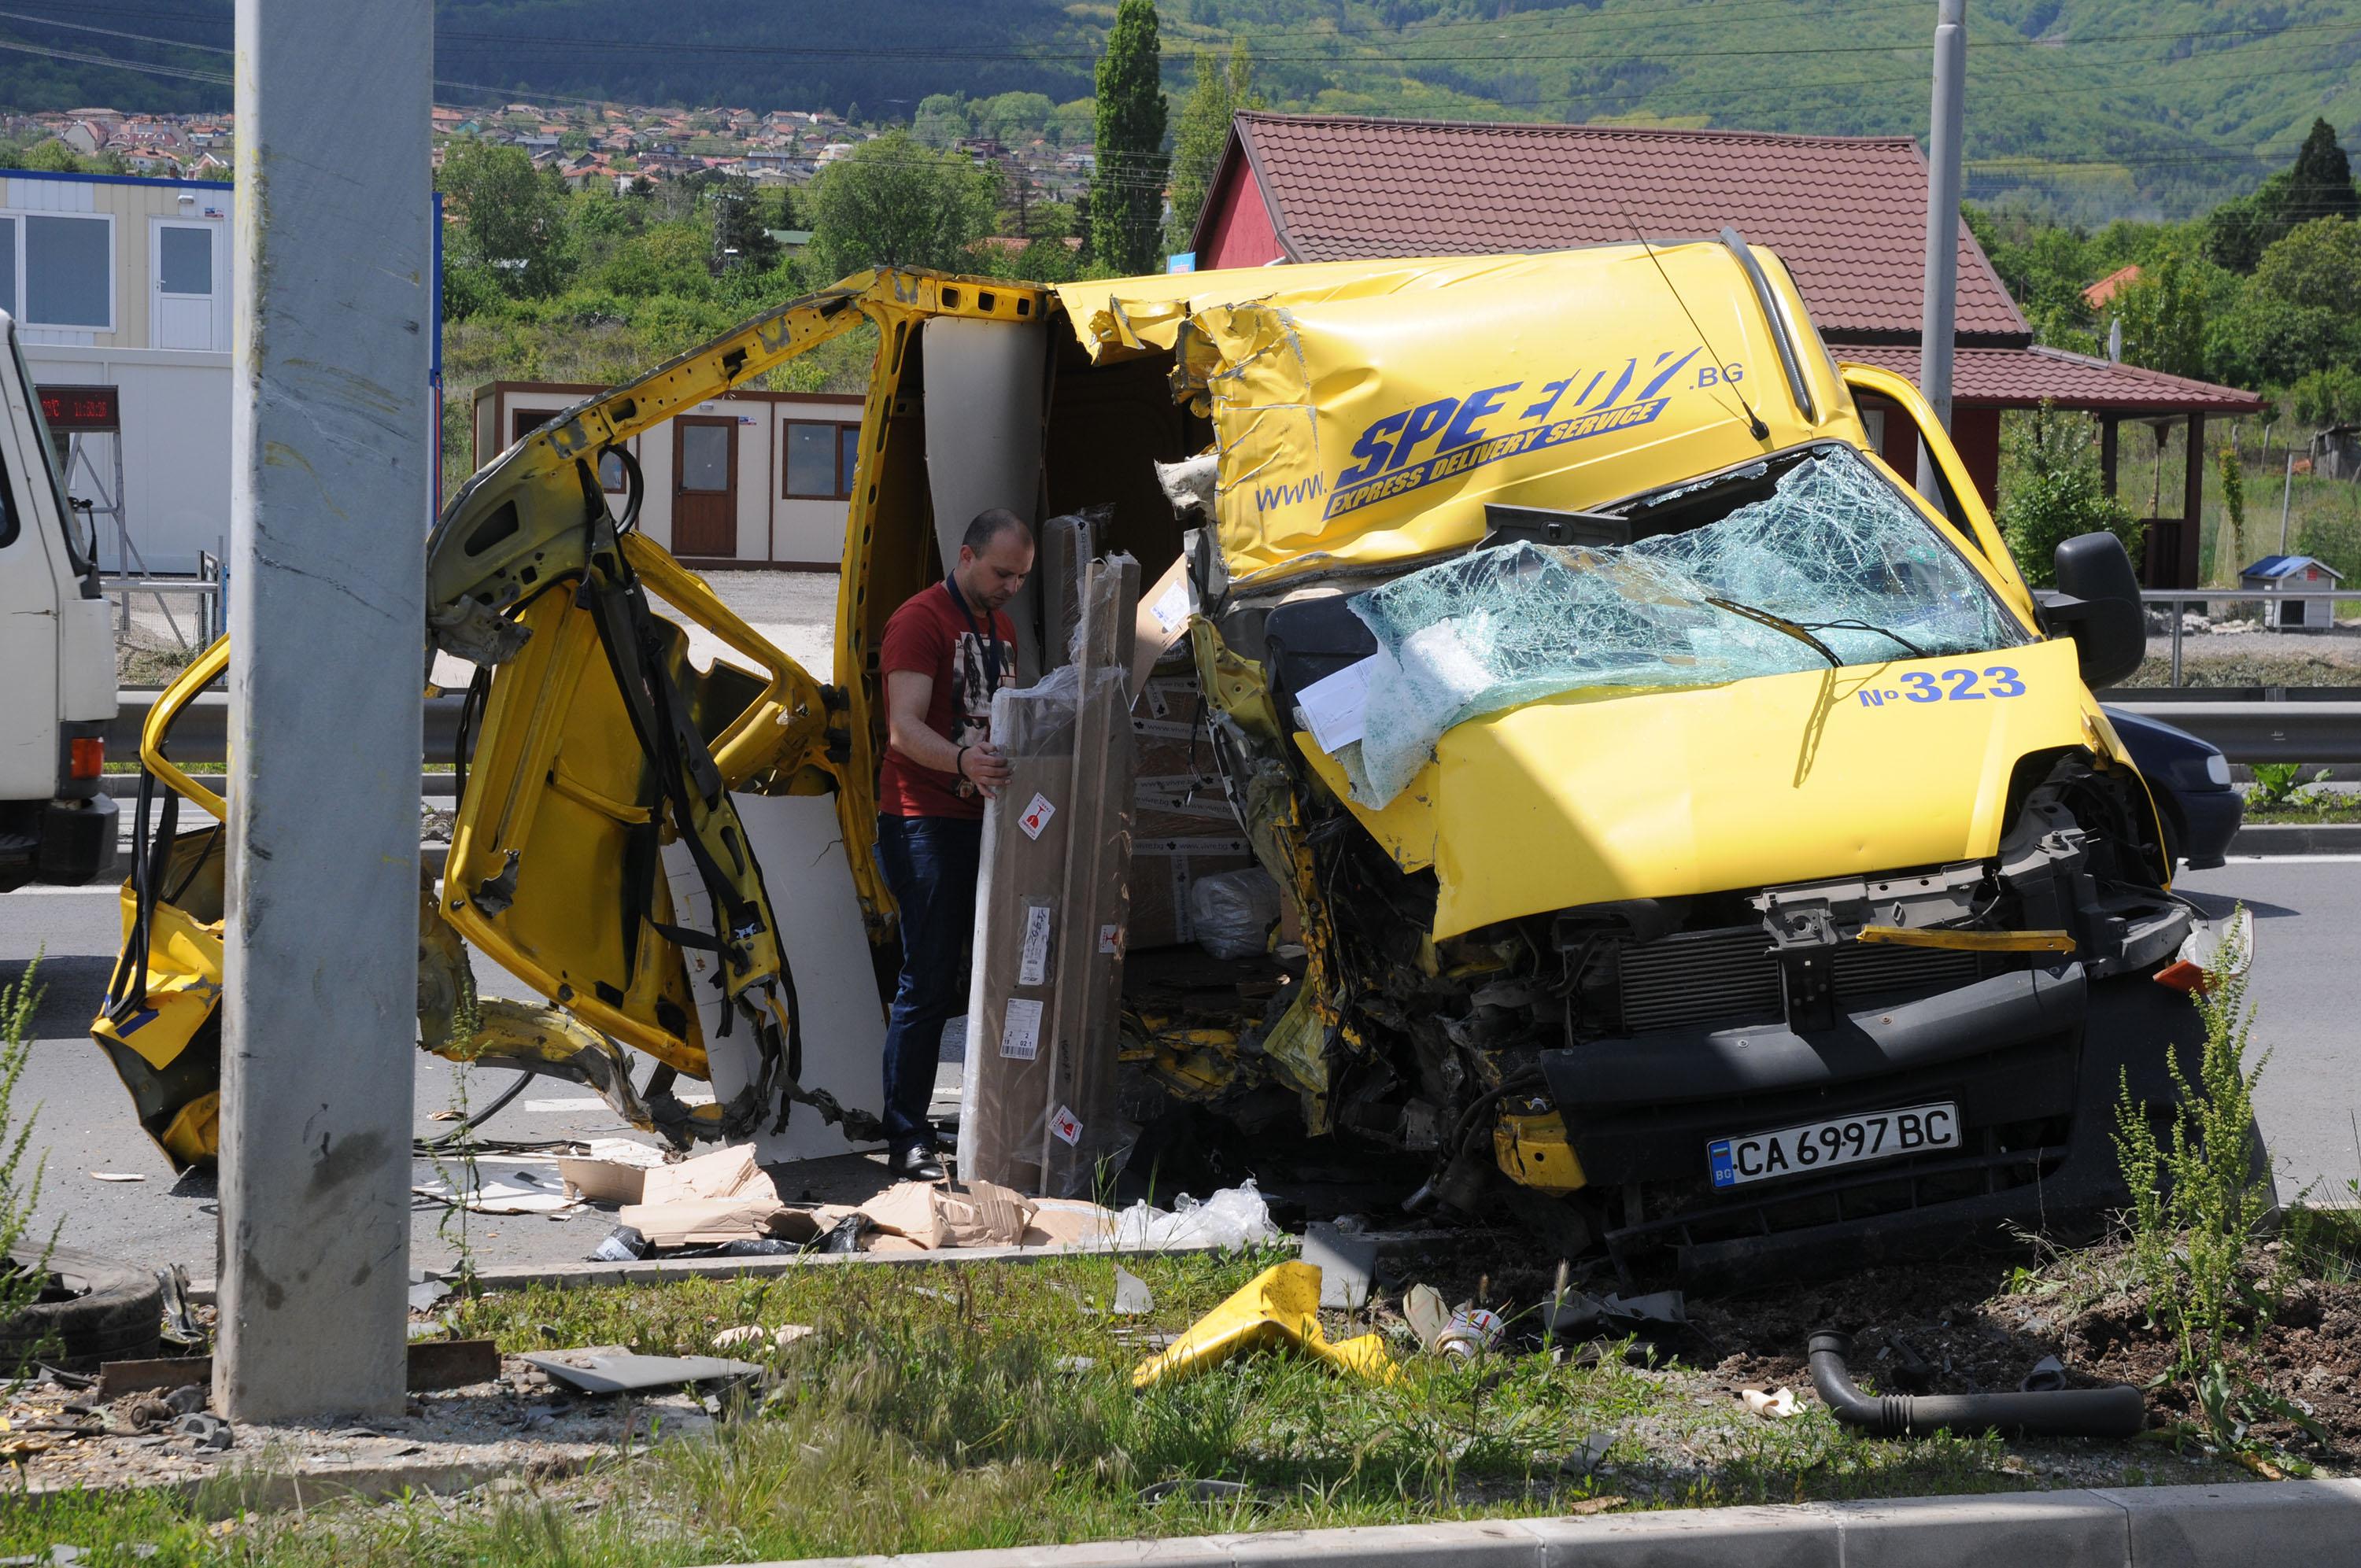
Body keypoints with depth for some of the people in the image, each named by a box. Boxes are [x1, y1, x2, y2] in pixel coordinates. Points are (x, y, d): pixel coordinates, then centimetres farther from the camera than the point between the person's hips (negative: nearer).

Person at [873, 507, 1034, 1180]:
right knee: (930, 978, -10)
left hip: (984, 817, 8)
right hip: (926, 823, -8)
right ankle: (907, 1138, -6)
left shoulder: (1000, 628, 19)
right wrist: (962, 760, -39)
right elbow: (905, 728, -22)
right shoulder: (920, 621, -10)